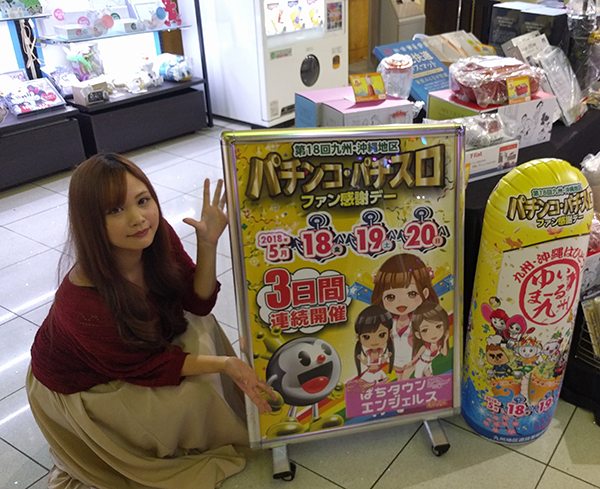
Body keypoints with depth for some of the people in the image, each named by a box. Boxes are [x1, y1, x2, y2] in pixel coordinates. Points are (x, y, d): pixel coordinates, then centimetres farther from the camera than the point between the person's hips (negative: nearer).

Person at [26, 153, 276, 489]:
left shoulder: (158, 236, -22)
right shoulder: (82, 300, -39)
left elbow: (199, 304, -13)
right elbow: (142, 367, -26)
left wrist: (208, 244, -29)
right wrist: (224, 364, -26)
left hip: (134, 347, 7)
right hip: (78, 386, -6)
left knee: (200, 328, -12)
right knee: (190, 396, -20)